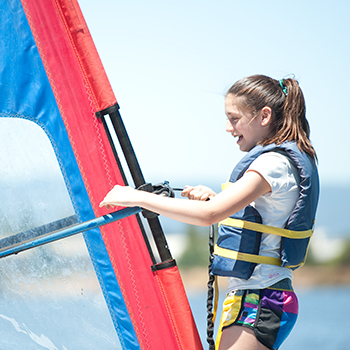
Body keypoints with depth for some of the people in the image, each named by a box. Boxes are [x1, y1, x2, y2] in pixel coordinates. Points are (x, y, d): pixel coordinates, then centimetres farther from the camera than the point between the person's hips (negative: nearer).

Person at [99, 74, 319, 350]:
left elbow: (209, 215, -27)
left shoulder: (275, 163, -17)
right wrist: (215, 198, 9)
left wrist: (138, 197, -22)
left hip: (259, 304, -10)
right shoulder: (292, 159, 15)